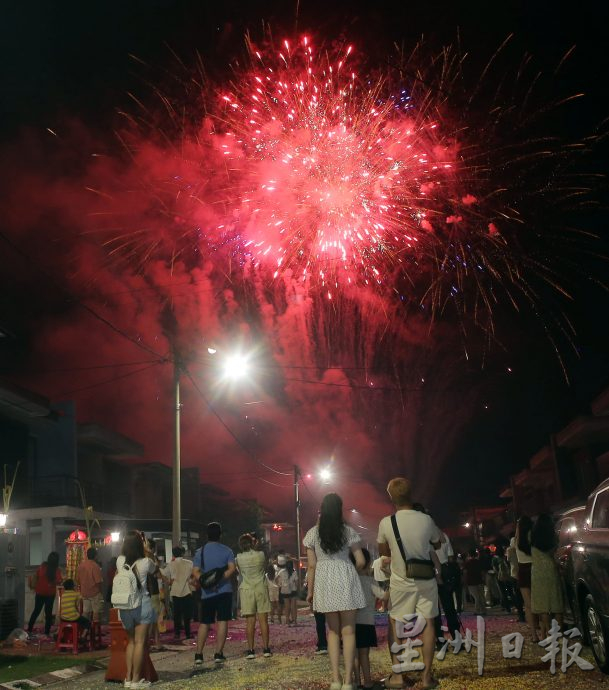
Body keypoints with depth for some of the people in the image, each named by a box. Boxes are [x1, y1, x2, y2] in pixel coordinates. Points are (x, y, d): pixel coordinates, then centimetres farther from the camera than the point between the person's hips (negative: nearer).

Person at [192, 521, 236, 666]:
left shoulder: (200, 552, 5)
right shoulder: (226, 550, 1)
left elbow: (195, 572, -5)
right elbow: (232, 569, -11)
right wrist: (220, 579, -17)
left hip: (207, 593, 2)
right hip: (224, 590, -2)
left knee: (204, 623, 10)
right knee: (222, 621, 1)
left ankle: (198, 655, 7)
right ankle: (218, 654, -3)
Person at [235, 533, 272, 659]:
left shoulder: (239, 558, -6)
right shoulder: (261, 555, -6)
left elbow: (239, 571, 10)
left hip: (247, 590, 0)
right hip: (261, 588, 0)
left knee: (250, 621, 2)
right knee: (263, 620, 4)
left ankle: (250, 650, 2)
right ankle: (266, 648, 5)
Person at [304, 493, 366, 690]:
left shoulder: (313, 533, 3)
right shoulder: (348, 531, 2)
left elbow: (312, 565, 1)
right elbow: (361, 561, 1)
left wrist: (310, 590, 9)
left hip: (325, 581, 1)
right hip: (346, 579, -1)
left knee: (333, 630, 13)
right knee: (348, 630, 4)